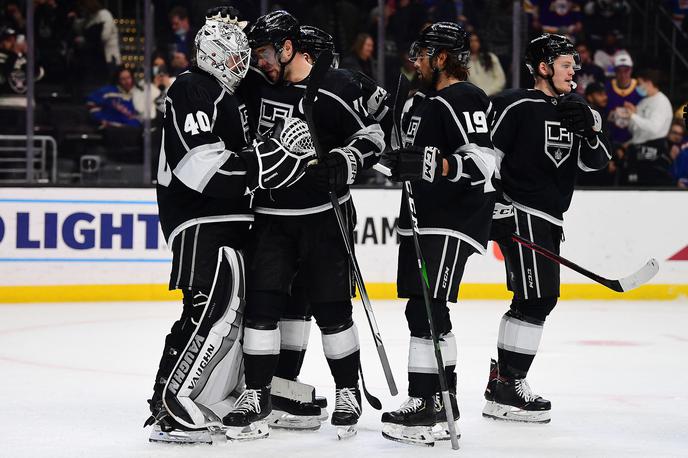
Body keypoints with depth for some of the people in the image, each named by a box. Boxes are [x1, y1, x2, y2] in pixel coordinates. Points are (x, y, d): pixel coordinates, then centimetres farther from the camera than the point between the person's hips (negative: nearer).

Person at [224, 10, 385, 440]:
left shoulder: (335, 88, -10)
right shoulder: (258, 87, 6)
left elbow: (372, 136, -7)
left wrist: (345, 163, -23)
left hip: (324, 216, -4)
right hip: (271, 217, 4)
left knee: (332, 307, 1)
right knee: (262, 304, -2)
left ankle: (349, 392, 15)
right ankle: (258, 395, 7)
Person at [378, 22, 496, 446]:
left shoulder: (464, 100, -12)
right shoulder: (426, 101, 20)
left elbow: (482, 161, -24)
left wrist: (433, 166, -33)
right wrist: (400, 162, 19)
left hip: (453, 222, -11)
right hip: (422, 219, 11)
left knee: (426, 309, -16)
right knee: (425, 311, 13)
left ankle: (429, 407, -17)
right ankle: (441, 399, 22)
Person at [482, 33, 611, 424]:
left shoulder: (574, 111, 13)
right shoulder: (516, 106, -11)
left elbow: (595, 161, 5)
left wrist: (590, 128, -13)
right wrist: (490, 207, -14)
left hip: (548, 218, 9)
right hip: (518, 212, -9)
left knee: (540, 299, 14)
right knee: (537, 298, -14)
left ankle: (501, 376, 25)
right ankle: (506, 392, -12)